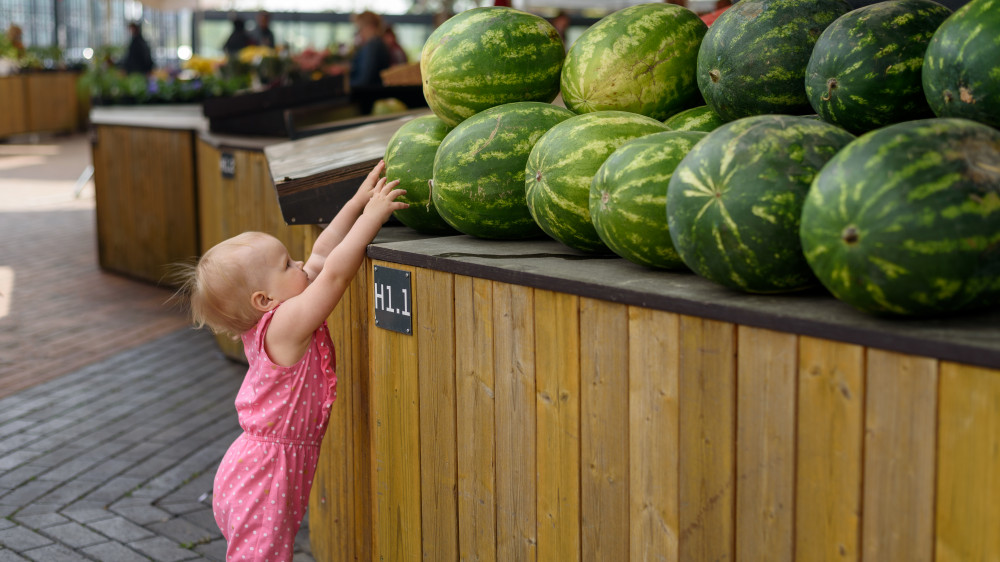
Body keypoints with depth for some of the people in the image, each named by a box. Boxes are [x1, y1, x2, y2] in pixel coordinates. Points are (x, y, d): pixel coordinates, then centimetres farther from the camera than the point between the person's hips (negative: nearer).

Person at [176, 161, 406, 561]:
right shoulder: (285, 325, -21)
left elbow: (321, 256, 11)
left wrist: (357, 203, 10)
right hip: (264, 486, -9)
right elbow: (335, 271, -29)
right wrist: (372, 215, -22)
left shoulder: (266, 325, 4)